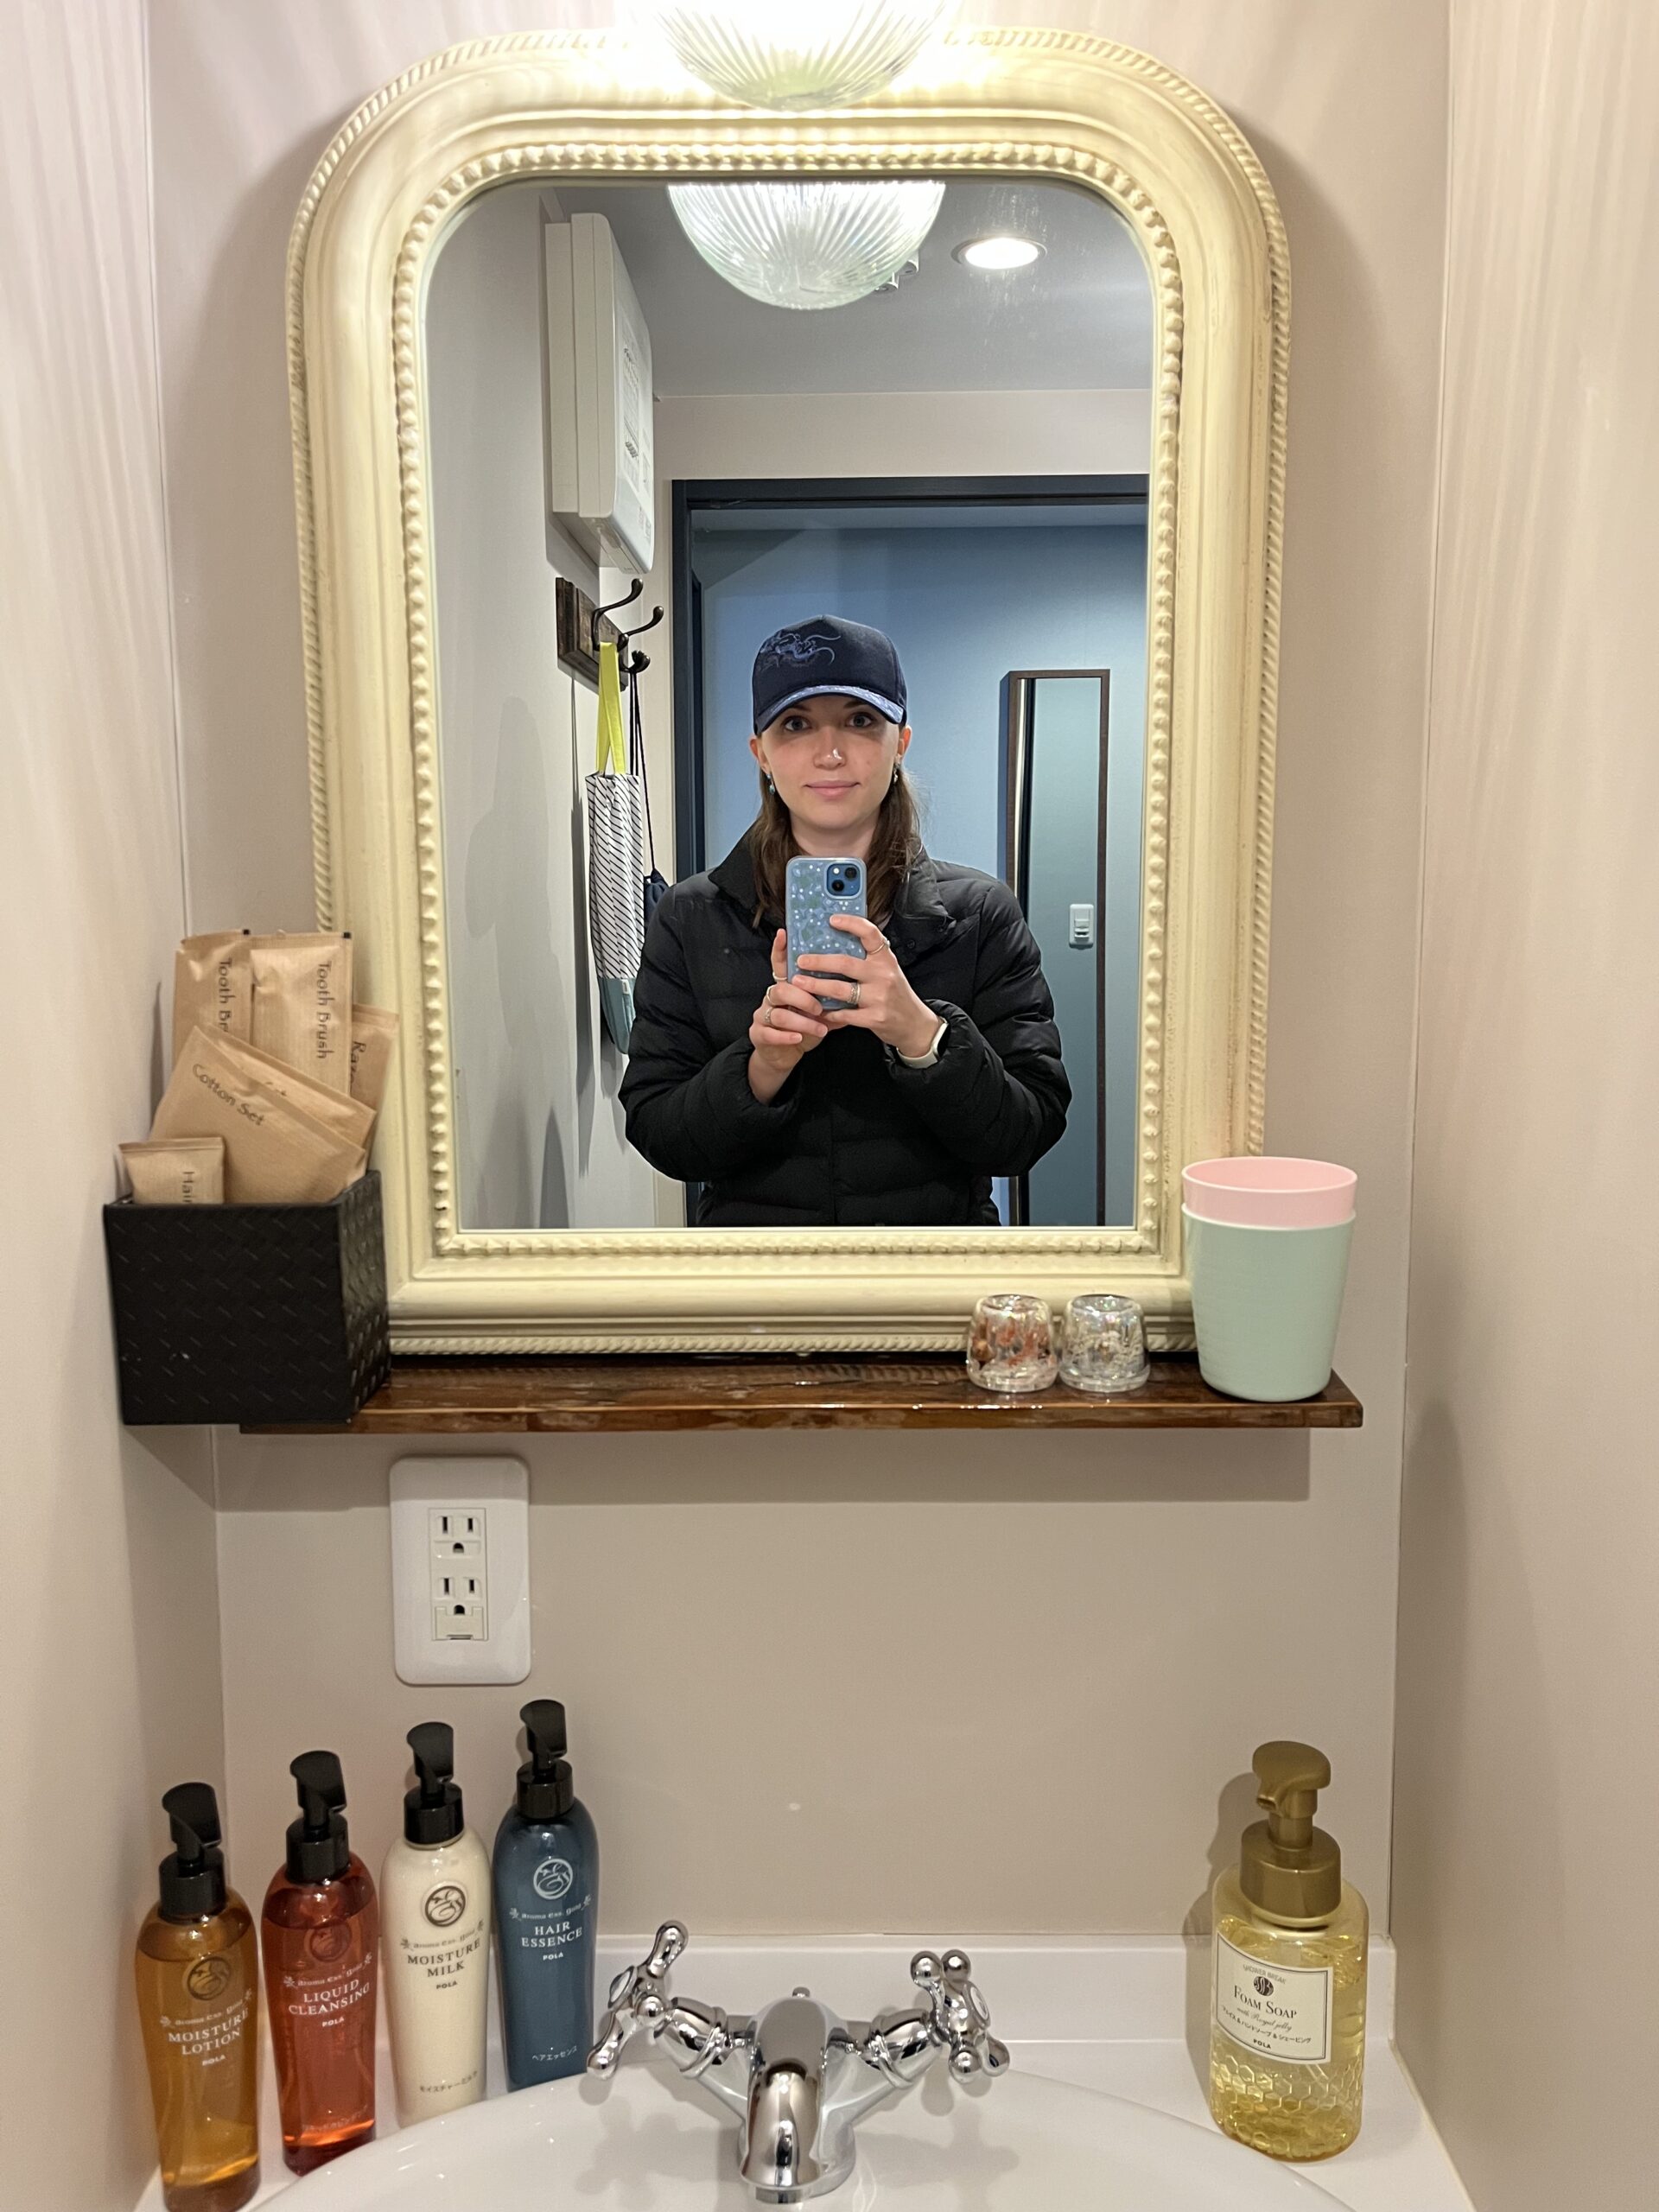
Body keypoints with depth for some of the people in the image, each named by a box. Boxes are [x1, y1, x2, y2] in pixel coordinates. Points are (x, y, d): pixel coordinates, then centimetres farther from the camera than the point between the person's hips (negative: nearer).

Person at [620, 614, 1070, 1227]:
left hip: (936, 1227, 0)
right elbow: (657, 1136, -10)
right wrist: (763, 1068, -26)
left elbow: (1025, 1136, -14)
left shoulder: (979, 913, -8)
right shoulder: (691, 919, -7)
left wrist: (922, 1035, -29)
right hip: (751, 1227, 0)